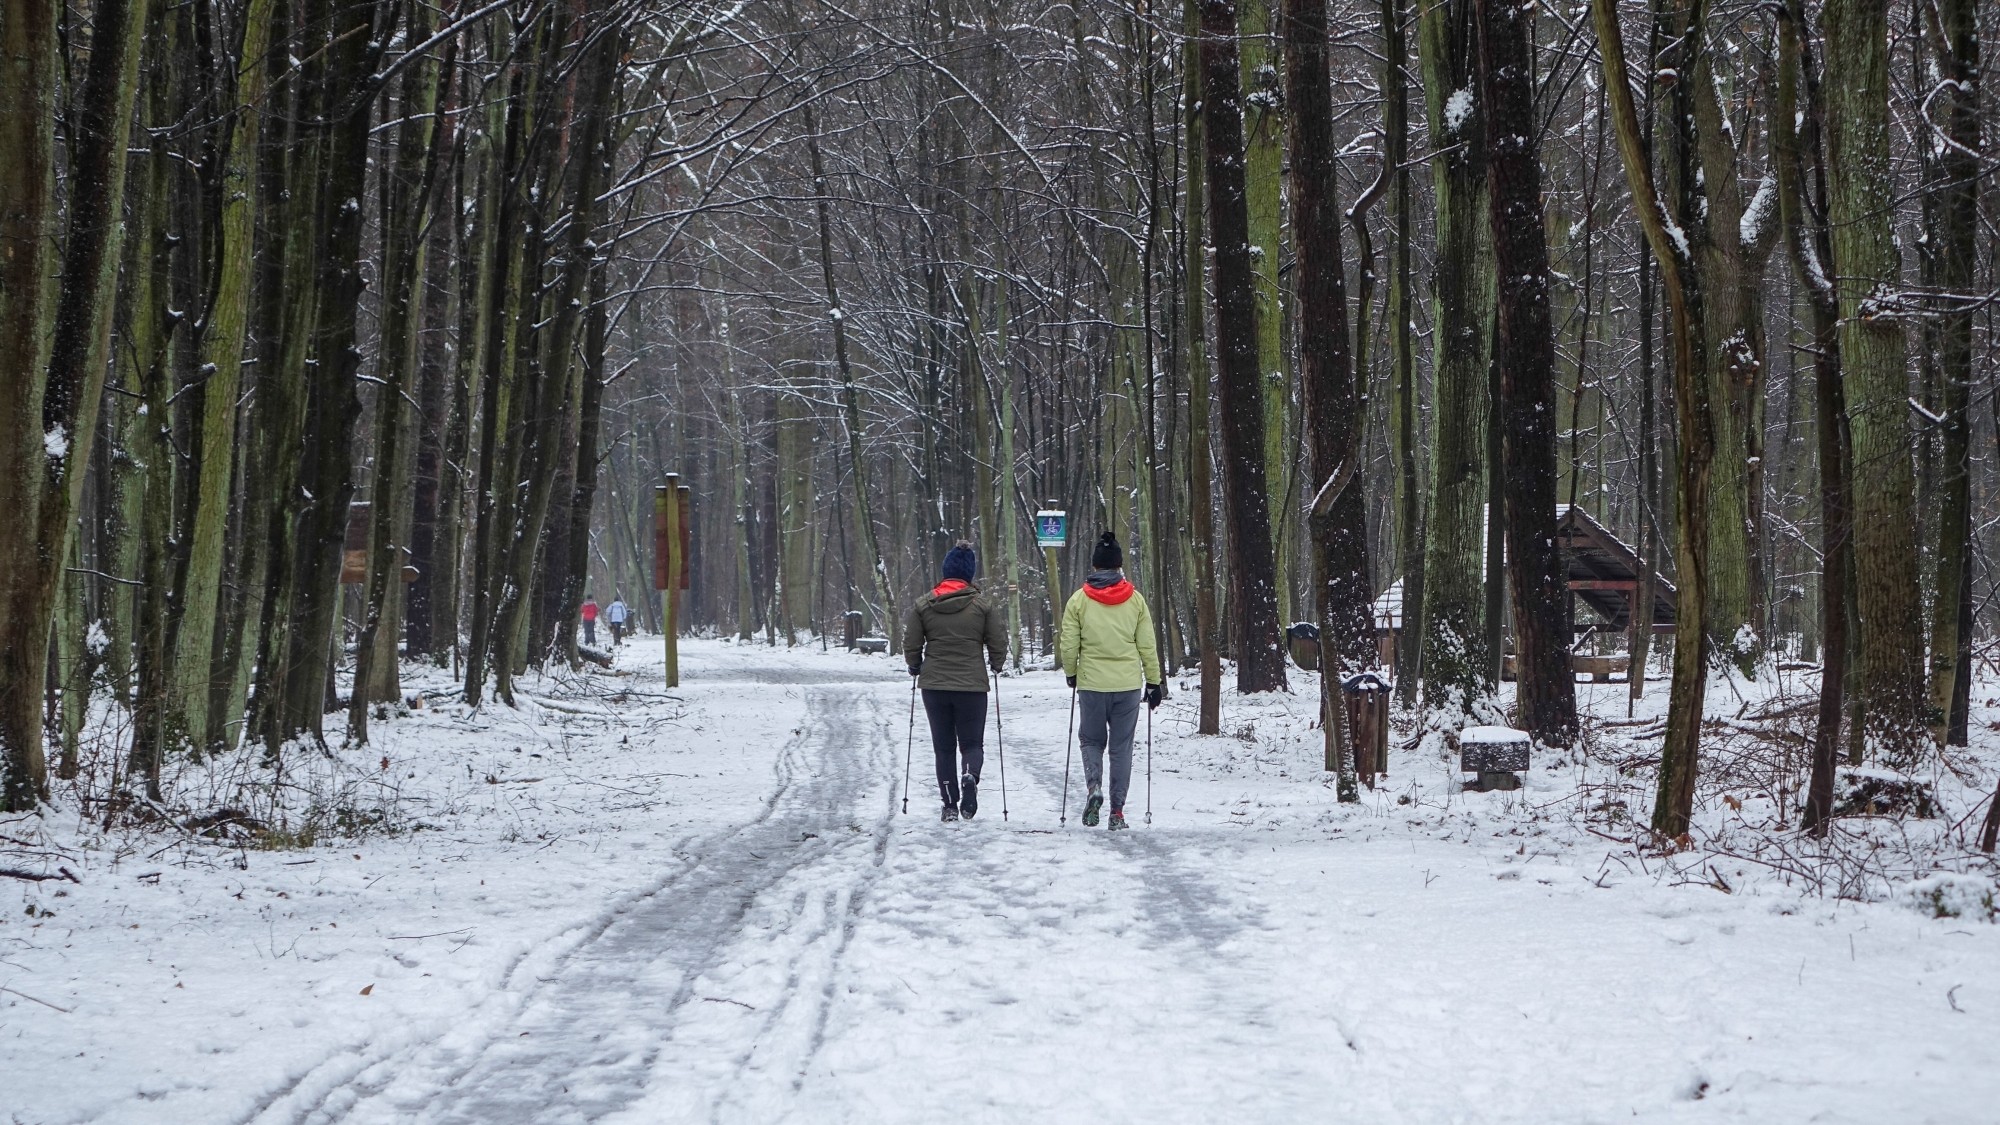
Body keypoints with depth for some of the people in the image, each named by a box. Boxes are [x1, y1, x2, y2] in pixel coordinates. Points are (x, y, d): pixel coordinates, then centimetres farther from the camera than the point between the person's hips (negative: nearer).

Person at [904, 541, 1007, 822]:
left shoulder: (923, 605, -1)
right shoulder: (984, 605, -5)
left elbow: (911, 645, 4)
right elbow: (998, 644, -1)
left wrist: (915, 667, 24)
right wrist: (996, 665, 21)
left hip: (934, 684, 1)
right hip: (972, 684, -1)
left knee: (943, 746, 11)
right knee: (972, 742, 9)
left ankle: (950, 804, 7)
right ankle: (970, 775, -22)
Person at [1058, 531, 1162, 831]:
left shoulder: (1079, 600, -3)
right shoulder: (1134, 600, 0)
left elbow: (1068, 646, -3)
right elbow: (1148, 645, 2)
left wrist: (1072, 673, 15)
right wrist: (1154, 682, 11)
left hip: (1091, 683, -1)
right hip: (1128, 684, 1)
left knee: (1092, 740, 16)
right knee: (1121, 747, 8)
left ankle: (1094, 786, -10)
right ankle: (1117, 811, 5)